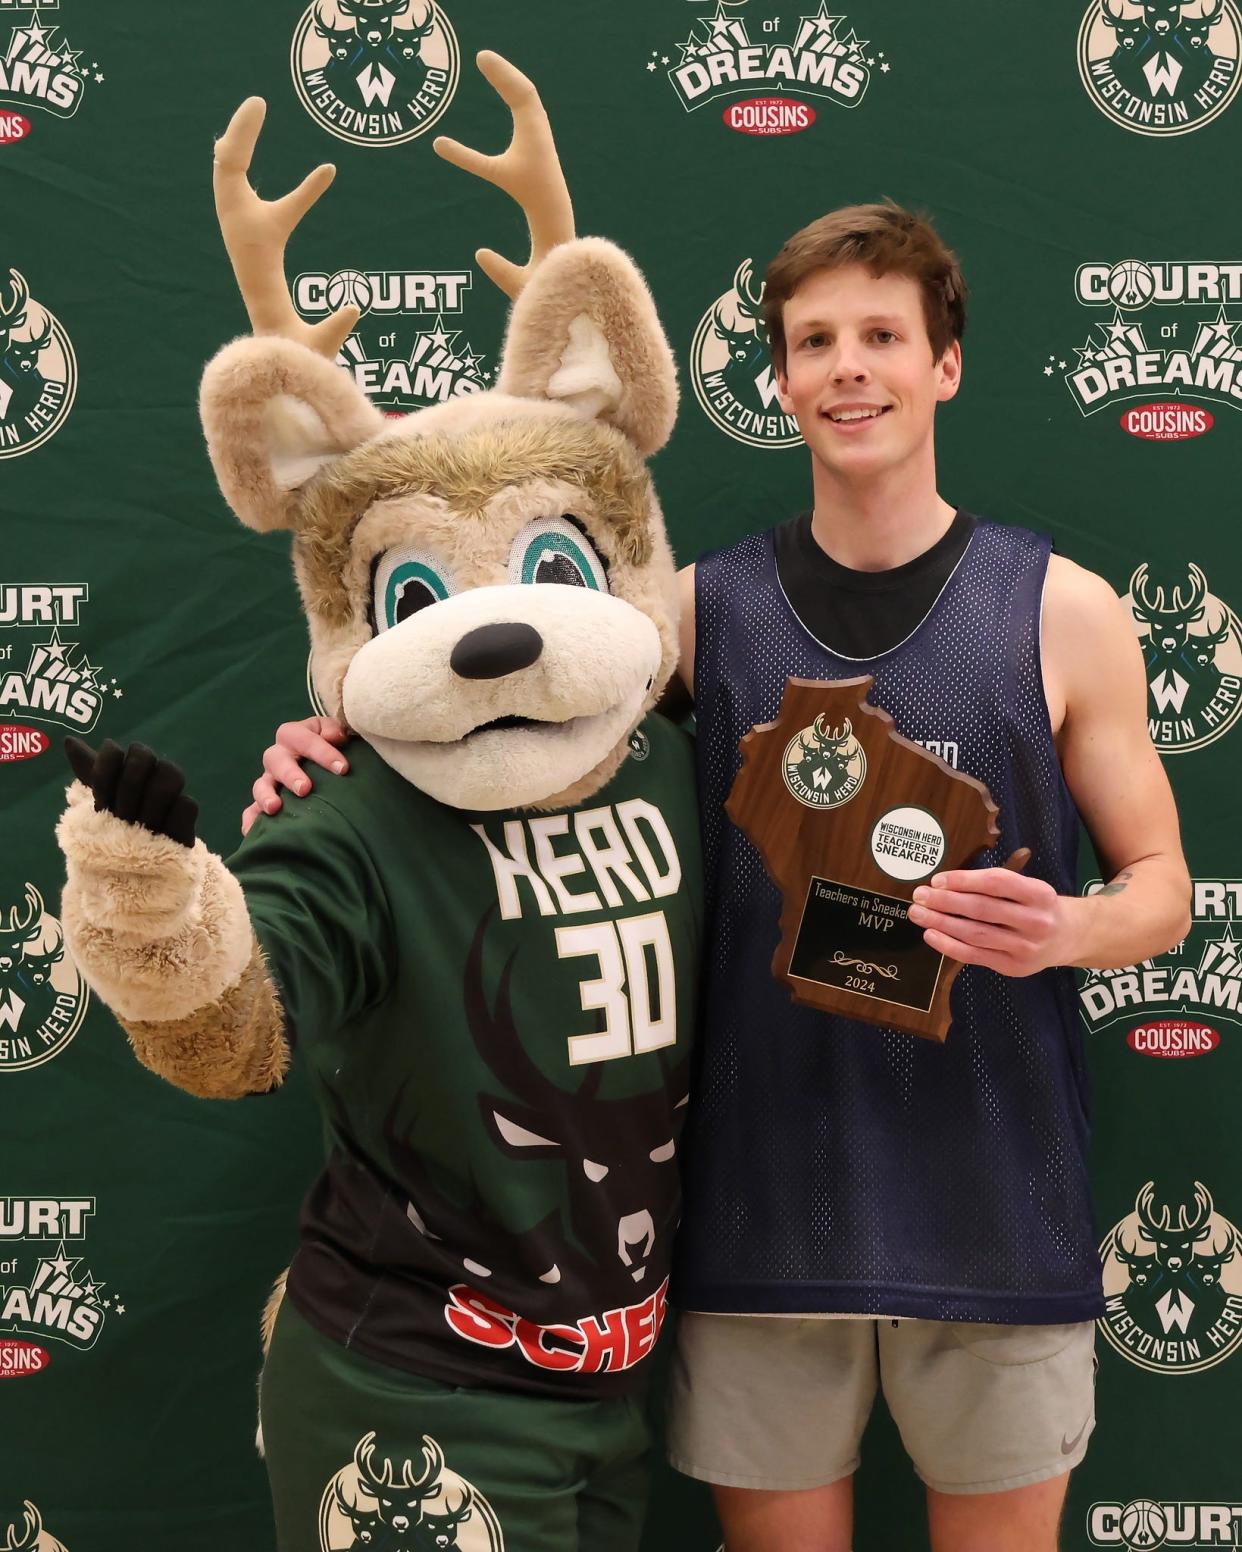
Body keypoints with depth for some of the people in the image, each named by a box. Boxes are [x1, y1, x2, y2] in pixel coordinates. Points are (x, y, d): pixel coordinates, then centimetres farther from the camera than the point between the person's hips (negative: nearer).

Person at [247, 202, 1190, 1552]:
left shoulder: (1064, 610, -2)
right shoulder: (699, 610, 2)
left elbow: (1159, 884, 4)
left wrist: (1062, 929, -17)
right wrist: (342, 749, -8)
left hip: (991, 1205, -1)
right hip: (760, 1205, 1)